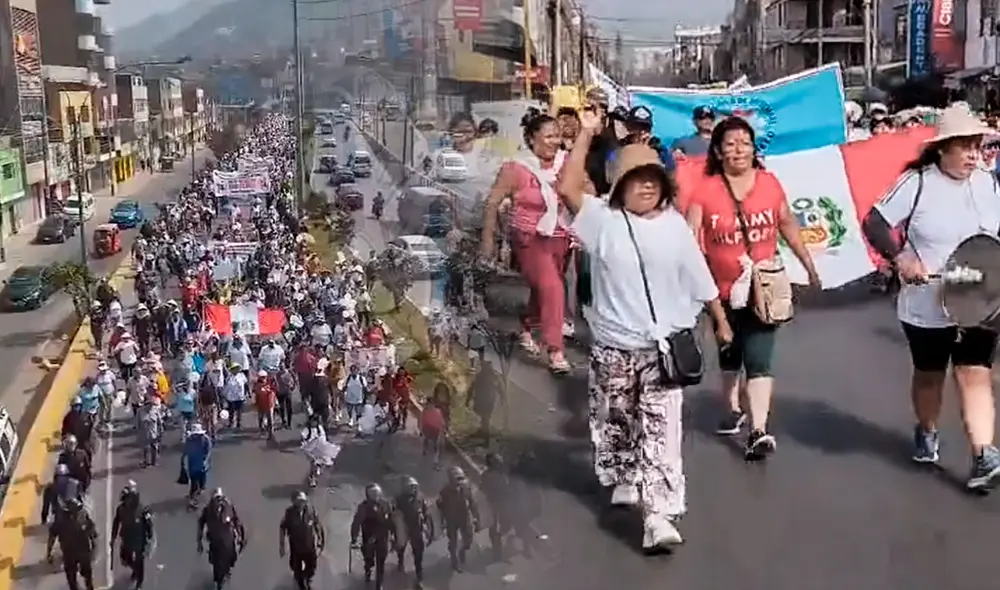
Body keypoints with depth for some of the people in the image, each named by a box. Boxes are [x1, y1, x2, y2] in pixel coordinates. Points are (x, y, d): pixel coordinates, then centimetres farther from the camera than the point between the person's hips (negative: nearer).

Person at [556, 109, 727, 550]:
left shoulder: (674, 225, 4)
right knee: (615, 420, 16)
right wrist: (586, 134, -19)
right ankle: (623, 481, 40)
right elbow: (568, 188, -19)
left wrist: (721, 320, 14)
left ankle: (658, 515, -11)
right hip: (614, 345, 0)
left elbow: (699, 279, 10)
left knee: (660, 430, -7)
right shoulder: (603, 219, -3)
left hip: (664, 344, 0)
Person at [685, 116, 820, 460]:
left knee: (758, 359, -9)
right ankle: (734, 409, 42)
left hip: (763, 288, -1)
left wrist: (809, 266, 16)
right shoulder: (705, 190, -10)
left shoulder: (770, 183, -4)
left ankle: (759, 431, -8)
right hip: (723, 290, 1)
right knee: (729, 354, 21)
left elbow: (788, 225, 9)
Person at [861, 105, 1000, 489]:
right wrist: (900, 258, -25)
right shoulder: (918, 182, -13)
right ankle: (926, 433, 41)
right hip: (927, 304, -2)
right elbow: (874, 222, -12)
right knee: (929, 373, 16)